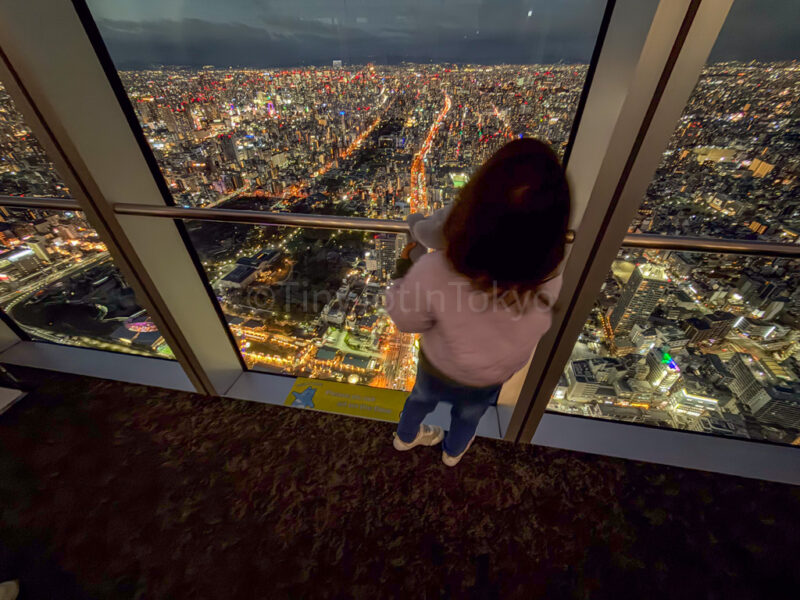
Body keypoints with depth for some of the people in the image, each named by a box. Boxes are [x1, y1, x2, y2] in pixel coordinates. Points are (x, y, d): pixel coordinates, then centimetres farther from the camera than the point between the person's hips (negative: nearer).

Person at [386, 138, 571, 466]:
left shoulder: (434, 272, -44)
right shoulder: (550, 277, -35)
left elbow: (405, 319, -21)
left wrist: (404, 265, -8)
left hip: (440, 368, -1)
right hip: (493, 376, 2)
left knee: (423, 397, 34)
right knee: (469, 414, 35)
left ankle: (405, 436, 68)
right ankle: (453, 451, 70)